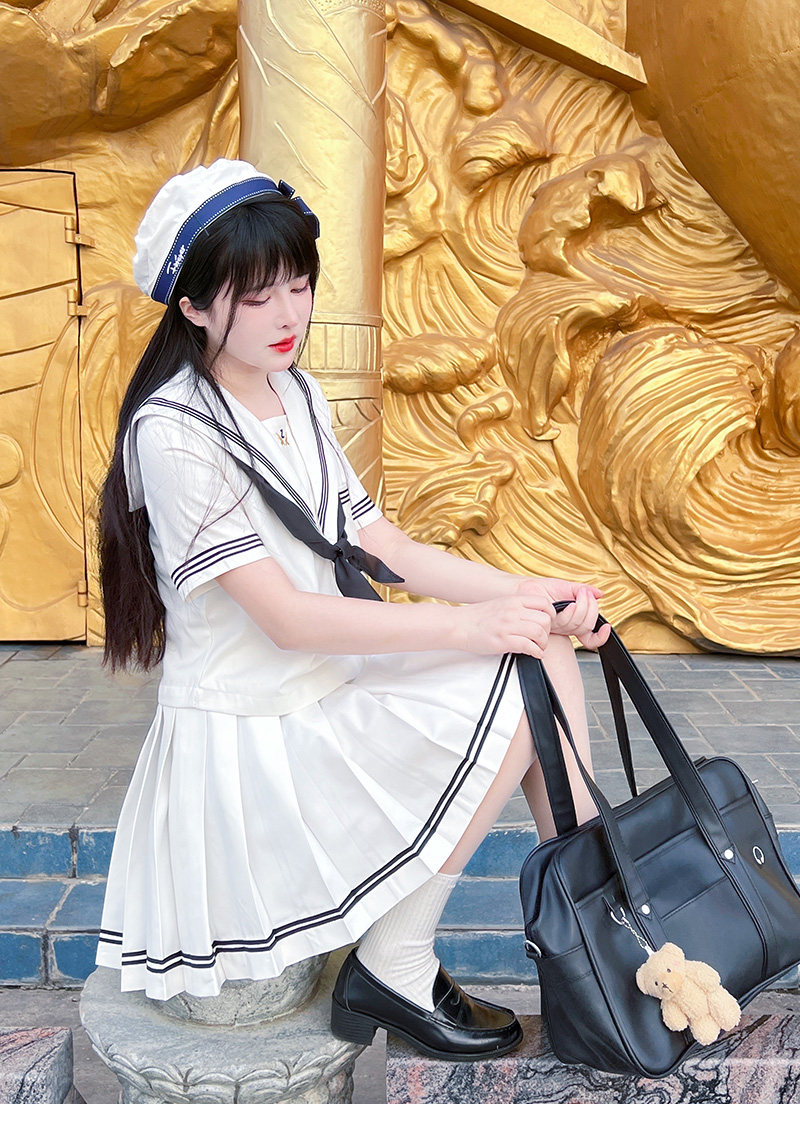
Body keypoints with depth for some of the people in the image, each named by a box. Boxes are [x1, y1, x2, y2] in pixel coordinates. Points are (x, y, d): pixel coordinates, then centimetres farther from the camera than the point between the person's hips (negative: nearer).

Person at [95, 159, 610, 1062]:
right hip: (249, 732, -7)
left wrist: (527, 594, -9)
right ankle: (392, 973, -5)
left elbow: (383, 548, 4)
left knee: (544, 648, -5)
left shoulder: (297, 395, 7)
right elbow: (288, 617, -22)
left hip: (332, 679, 8)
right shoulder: (173, 431, -18)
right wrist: (469, 627, -24)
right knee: (518, 690, -17)